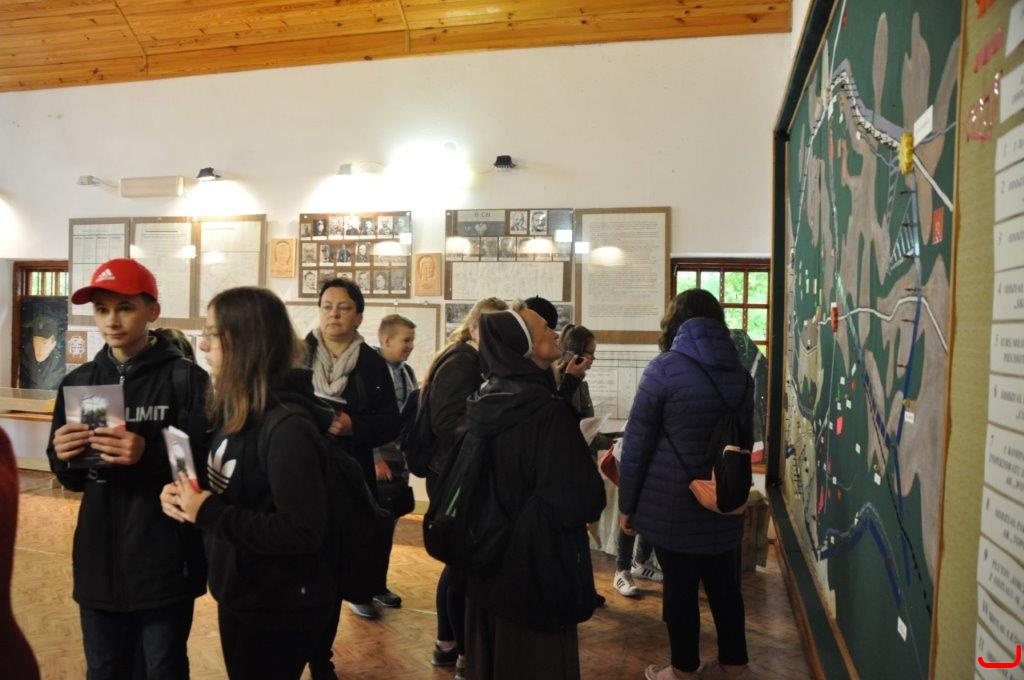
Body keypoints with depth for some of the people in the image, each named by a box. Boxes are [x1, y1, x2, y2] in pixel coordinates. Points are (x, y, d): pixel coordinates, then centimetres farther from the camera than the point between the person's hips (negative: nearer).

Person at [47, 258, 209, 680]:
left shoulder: (186, 379, -11)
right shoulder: (78, 382, 6)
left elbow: (207, 468, -14)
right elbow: (71, 479, 12)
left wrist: (150, 454, -29)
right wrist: (66, 458, -10)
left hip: (166, 566, -5)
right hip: (97, 565, 5)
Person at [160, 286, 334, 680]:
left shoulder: (288, 427, -26)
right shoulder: (234, 411, 3)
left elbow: (303, 532, -29)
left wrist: (210, 513, -26)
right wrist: (181, 491, -6)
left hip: (279, 608, -9)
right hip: (237, 593, 9)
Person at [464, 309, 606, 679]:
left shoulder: (482, 403, -2)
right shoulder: (548, 412, -24)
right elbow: (581, 501, -25)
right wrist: (592, 472, -5)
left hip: (488, 556, 7)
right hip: (539, 563, -7)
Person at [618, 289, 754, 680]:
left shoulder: (664, 369, -11)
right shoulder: (739, 373, 5)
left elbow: (637, 443, -10)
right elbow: (746, 440, 16)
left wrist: (627, 504, -2)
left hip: (672, 504, -5)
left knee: (680, 588, 7)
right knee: (725, 585, 16)